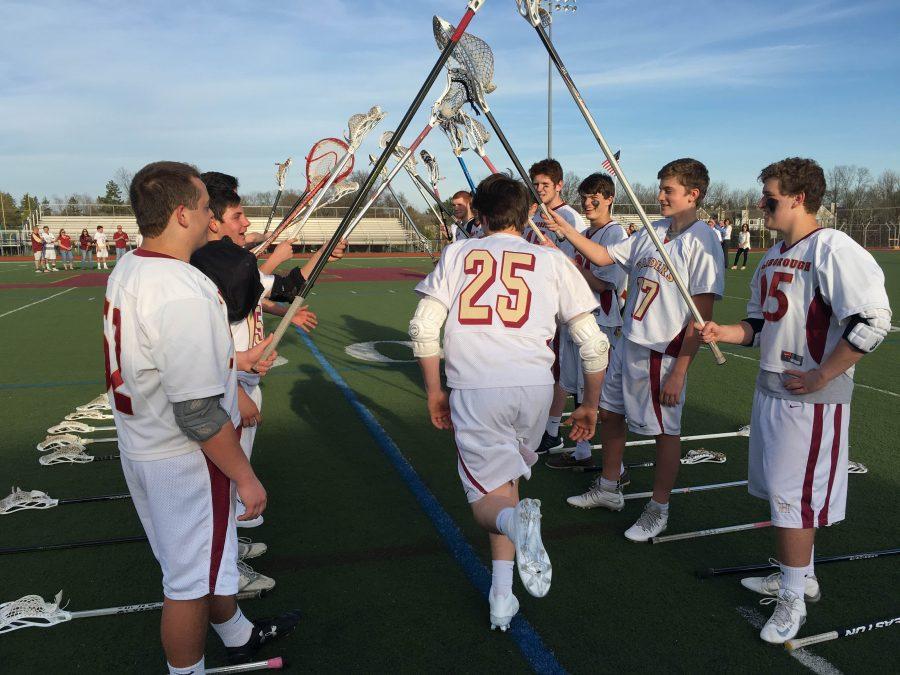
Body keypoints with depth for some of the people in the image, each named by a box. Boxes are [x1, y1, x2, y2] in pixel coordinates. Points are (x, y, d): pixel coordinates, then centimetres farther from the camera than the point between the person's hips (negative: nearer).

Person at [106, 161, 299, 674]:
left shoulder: (128, 270, 2)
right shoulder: (184, 294, -29)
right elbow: (197, 413, -29)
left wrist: (233, 360, 19)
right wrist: (244, 476, -18)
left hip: (142, 444, 10)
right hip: (185, 459, -10)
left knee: (205, 554, 27)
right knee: (192, 578, 9)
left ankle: (238, 634, 49)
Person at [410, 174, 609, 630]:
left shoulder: (456, 255, 12)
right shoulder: (552, 261, 13)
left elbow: (423, 328, 3)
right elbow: (593, 342, 10)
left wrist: (434, 391, 14)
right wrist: (590, 404, 21)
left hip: (474, 389, -1)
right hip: (534, 387, 2)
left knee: (489, 499, 9)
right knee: (506, 480, 23)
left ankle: (516, 520, -27)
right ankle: (502, 596, 15)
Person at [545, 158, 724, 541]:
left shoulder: (702, 241, -15)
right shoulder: (653, 232, 8)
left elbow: (702, 316, -17)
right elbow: (603, 256, 13)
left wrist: (680, 371, -19)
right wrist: (566, 230, 0)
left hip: (664, 352, -8)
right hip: (629, 342, 8)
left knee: (665, 430, 5)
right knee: (609, 412, 18)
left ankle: (659, 509, 24)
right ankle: (608, 489, 37)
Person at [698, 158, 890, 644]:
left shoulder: (833, 249, -16)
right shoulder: (772, 258, 12)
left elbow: (872, 322, -23)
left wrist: (820, 376, -20)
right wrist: (721, 332, 0)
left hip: (811, 398, -9)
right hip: (769, 389, 9)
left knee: (794, 496, -1)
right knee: (783, 491, 19)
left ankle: (793, 599, 15)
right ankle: (799, 577, 36)